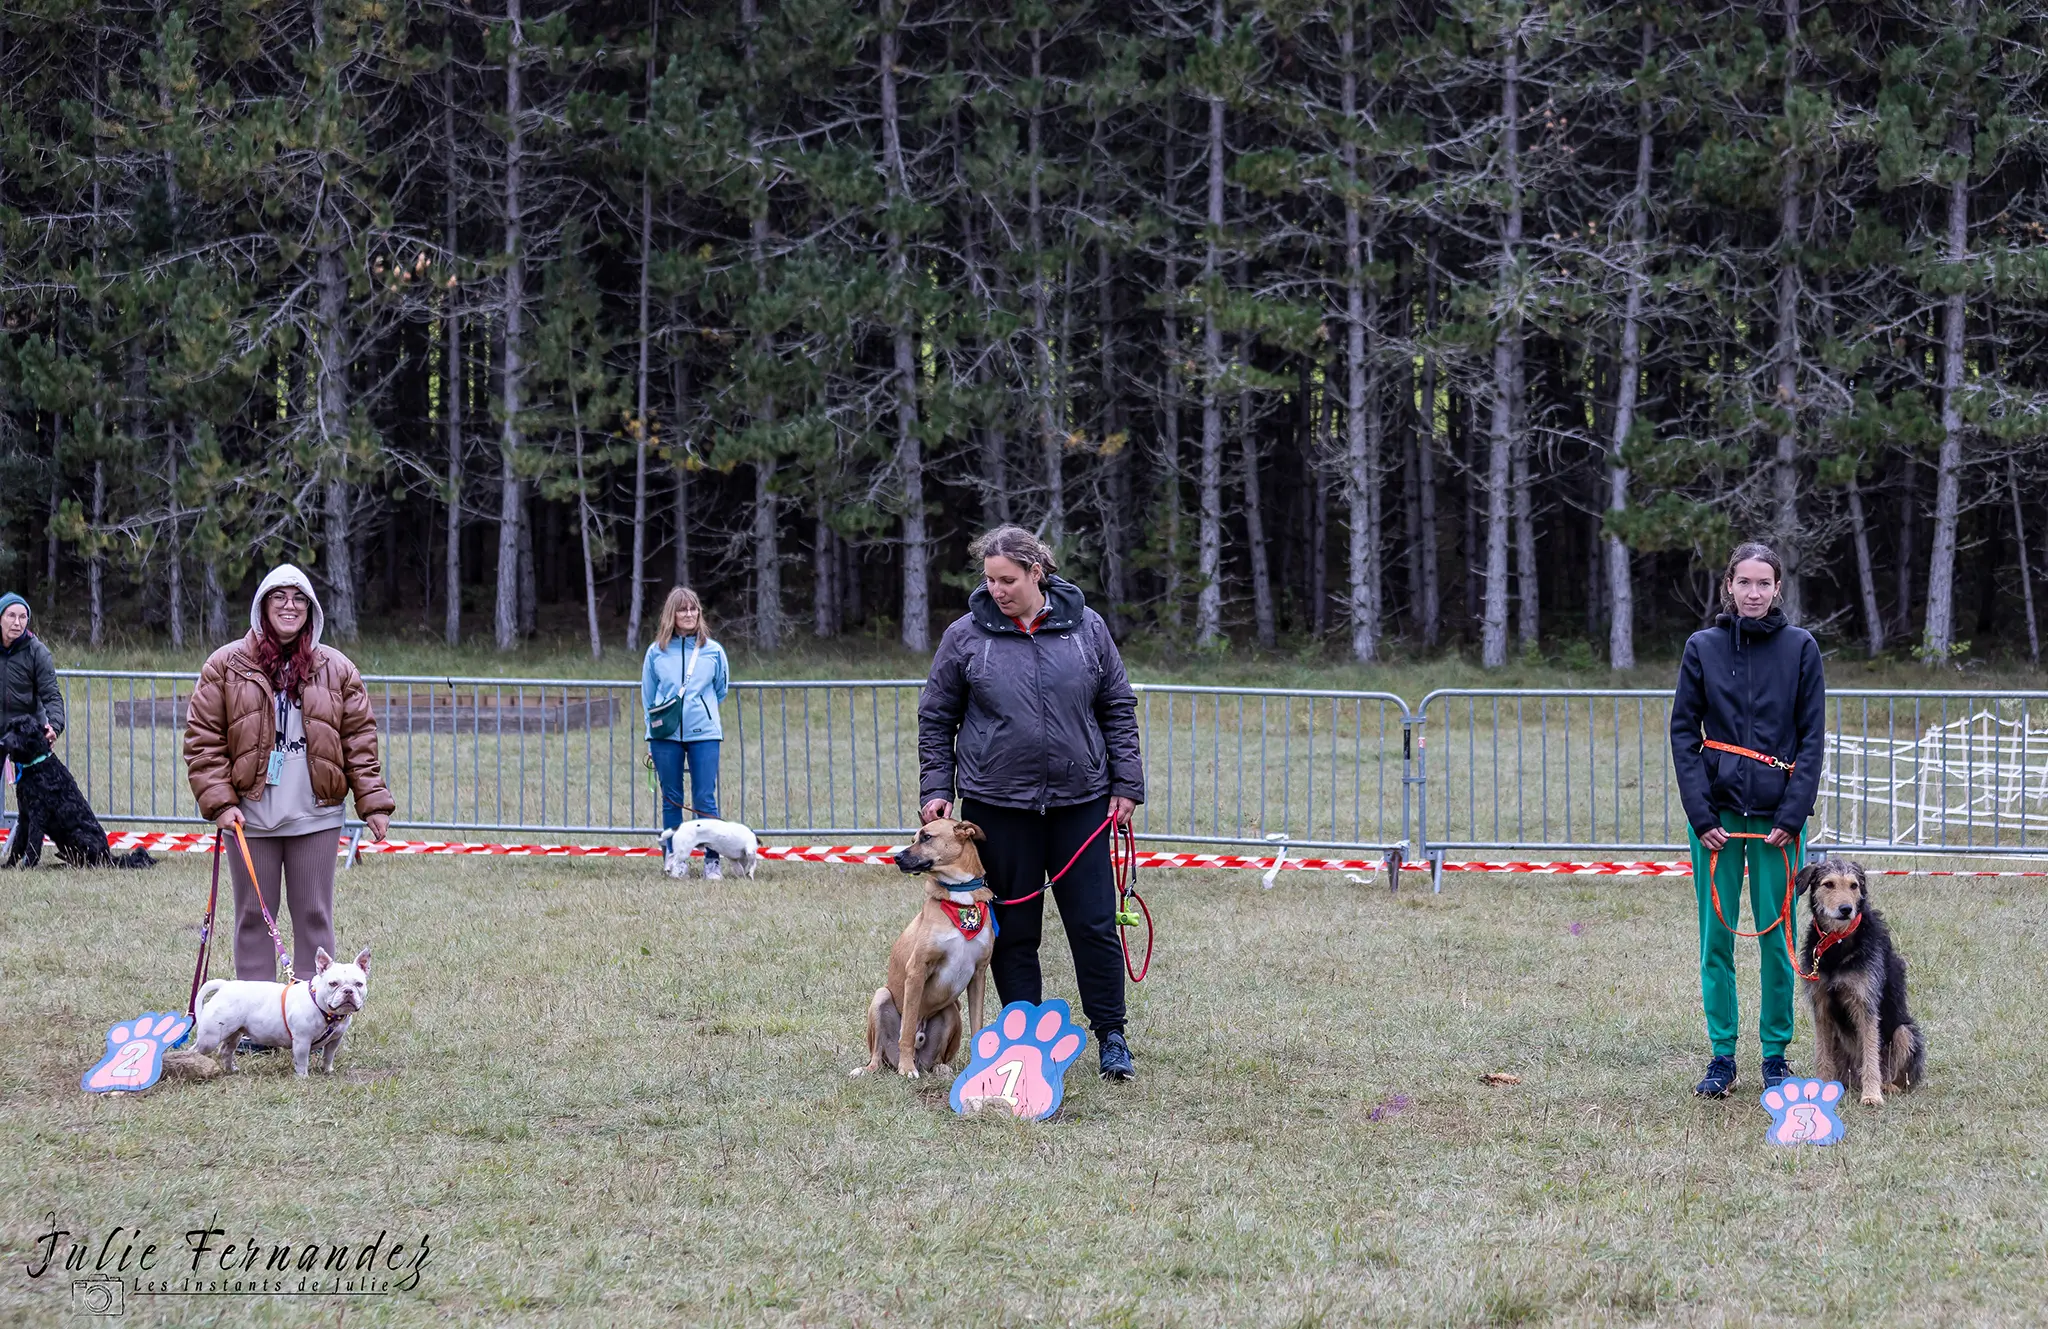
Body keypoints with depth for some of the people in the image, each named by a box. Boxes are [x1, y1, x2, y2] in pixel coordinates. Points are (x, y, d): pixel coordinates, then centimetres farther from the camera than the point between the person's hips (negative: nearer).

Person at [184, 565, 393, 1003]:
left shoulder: (336, 670, 6)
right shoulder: (226, 666, 1)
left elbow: (359, 741, 8)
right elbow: (203, 740, -1)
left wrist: (373, 803, 0)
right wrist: (219, 802, -10)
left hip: (315, 817, 1)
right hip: (250, 817, -1)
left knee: (314, 917, 5)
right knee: (254, 918, 5)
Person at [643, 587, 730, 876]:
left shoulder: (713, 650, 4)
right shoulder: (656, 651, 5)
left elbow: (721, 691, 18)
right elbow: (648, 697, 12)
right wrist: (651, 738, 9)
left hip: (704, 735, -1)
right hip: (665, 736, 1)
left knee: (705, 800, -4)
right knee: (671, 800, 5)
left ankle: (712, 860, 1)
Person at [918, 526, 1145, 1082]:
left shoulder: (1086, 628, 3)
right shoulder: (965, 637, 0)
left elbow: (1118, 708, 9)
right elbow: (936, 719, 7)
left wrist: (1126, 784, 4)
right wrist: (934, 790, 0)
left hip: (1080, 802, 0)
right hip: (998, 805, 0)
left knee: (1095, 924, 0)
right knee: (1013, 930, 5)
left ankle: (1112, 1036, 10)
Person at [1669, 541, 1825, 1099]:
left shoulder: (1800, 648, 2)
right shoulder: (1703, 648, 4)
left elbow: (1812, 738, 1)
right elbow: (1683, 733, 3)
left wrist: (1792, 815, -8)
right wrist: (1702, 815, -6)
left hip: (1777, 815, -1)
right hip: (1716, 811, 1)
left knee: (1776, 935, 1)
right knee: (1716, 936, 2)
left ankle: (1776, 1056, 11)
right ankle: (1722, 1057, 8)